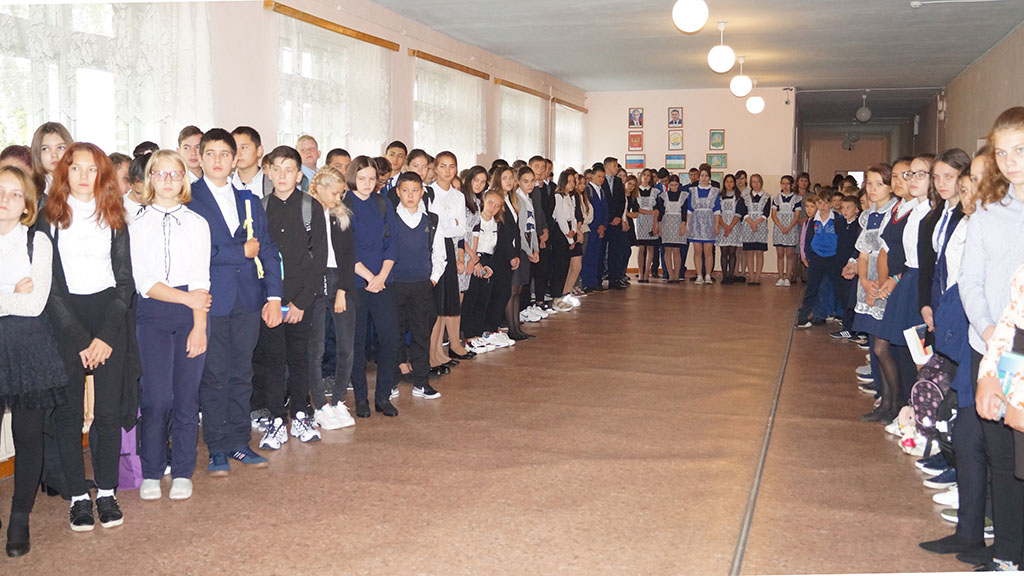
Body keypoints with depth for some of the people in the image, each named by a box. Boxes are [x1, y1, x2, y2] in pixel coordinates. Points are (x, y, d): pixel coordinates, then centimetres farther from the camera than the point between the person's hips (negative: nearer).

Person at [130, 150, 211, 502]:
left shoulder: (197, 223, 8)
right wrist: (186, 298, -10)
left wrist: (199, 326, -9)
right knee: (155, 396, -5)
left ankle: (182, 473, 13)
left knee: (186, 395, 2)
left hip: (191, 313, 1)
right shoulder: (137, 226, 6)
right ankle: (150, 472, 10)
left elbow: (200, 280, 0)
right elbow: (144, 282, -2)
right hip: (152, 315, -1)